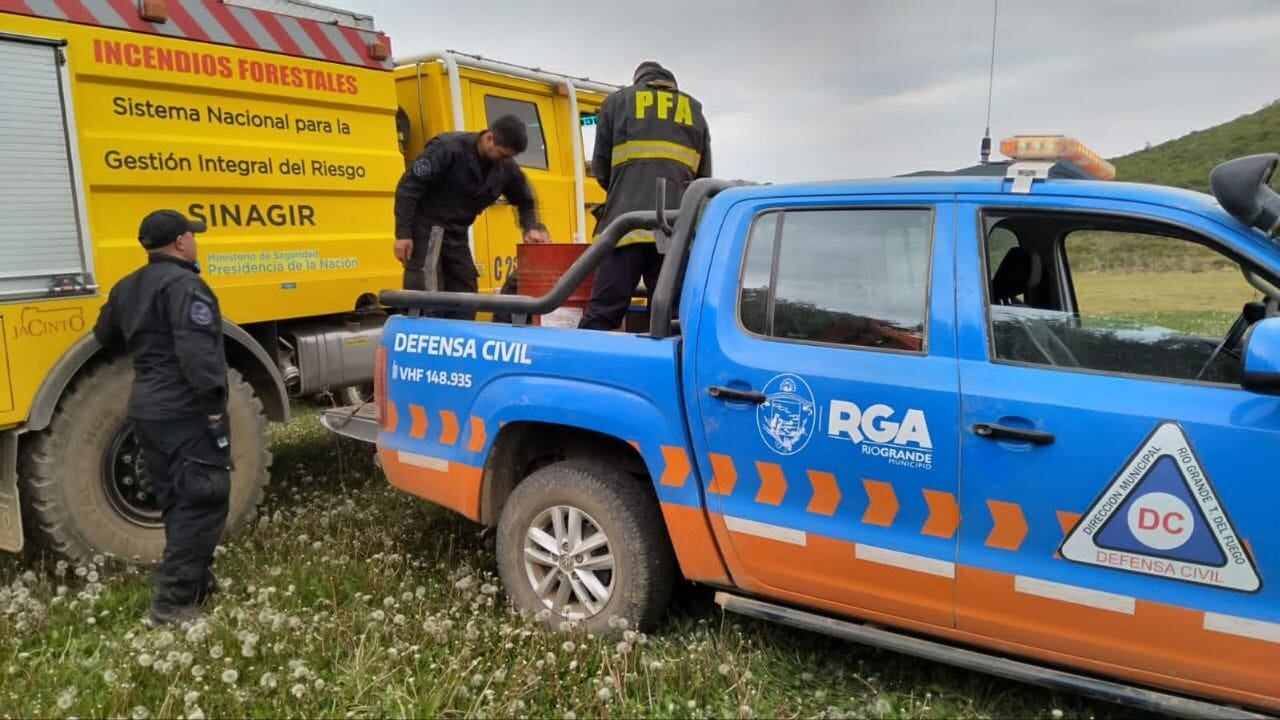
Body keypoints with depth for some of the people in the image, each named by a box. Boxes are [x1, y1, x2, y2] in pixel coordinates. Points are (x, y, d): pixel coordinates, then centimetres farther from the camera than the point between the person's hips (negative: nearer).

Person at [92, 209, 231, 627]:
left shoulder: (126, 288, 14)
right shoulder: (184, 285, -16)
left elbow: (106, 336, 29)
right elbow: (197, 352, -27)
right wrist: (215, 404, -24)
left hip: (148, 411, 10)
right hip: (187, 413, -10)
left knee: (178, 503, 17)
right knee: (202, 504, -6)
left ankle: (193, 582, 27)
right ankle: (172, 602, -5)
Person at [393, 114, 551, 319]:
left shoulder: (506, 168, -5)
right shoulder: (448, 149, -20)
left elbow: (525, 201, 14)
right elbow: (408, 187, -17)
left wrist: (531, 228, -6)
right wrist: (403, 234, -19)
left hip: (457, 236, 6)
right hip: (425, 232, -6)